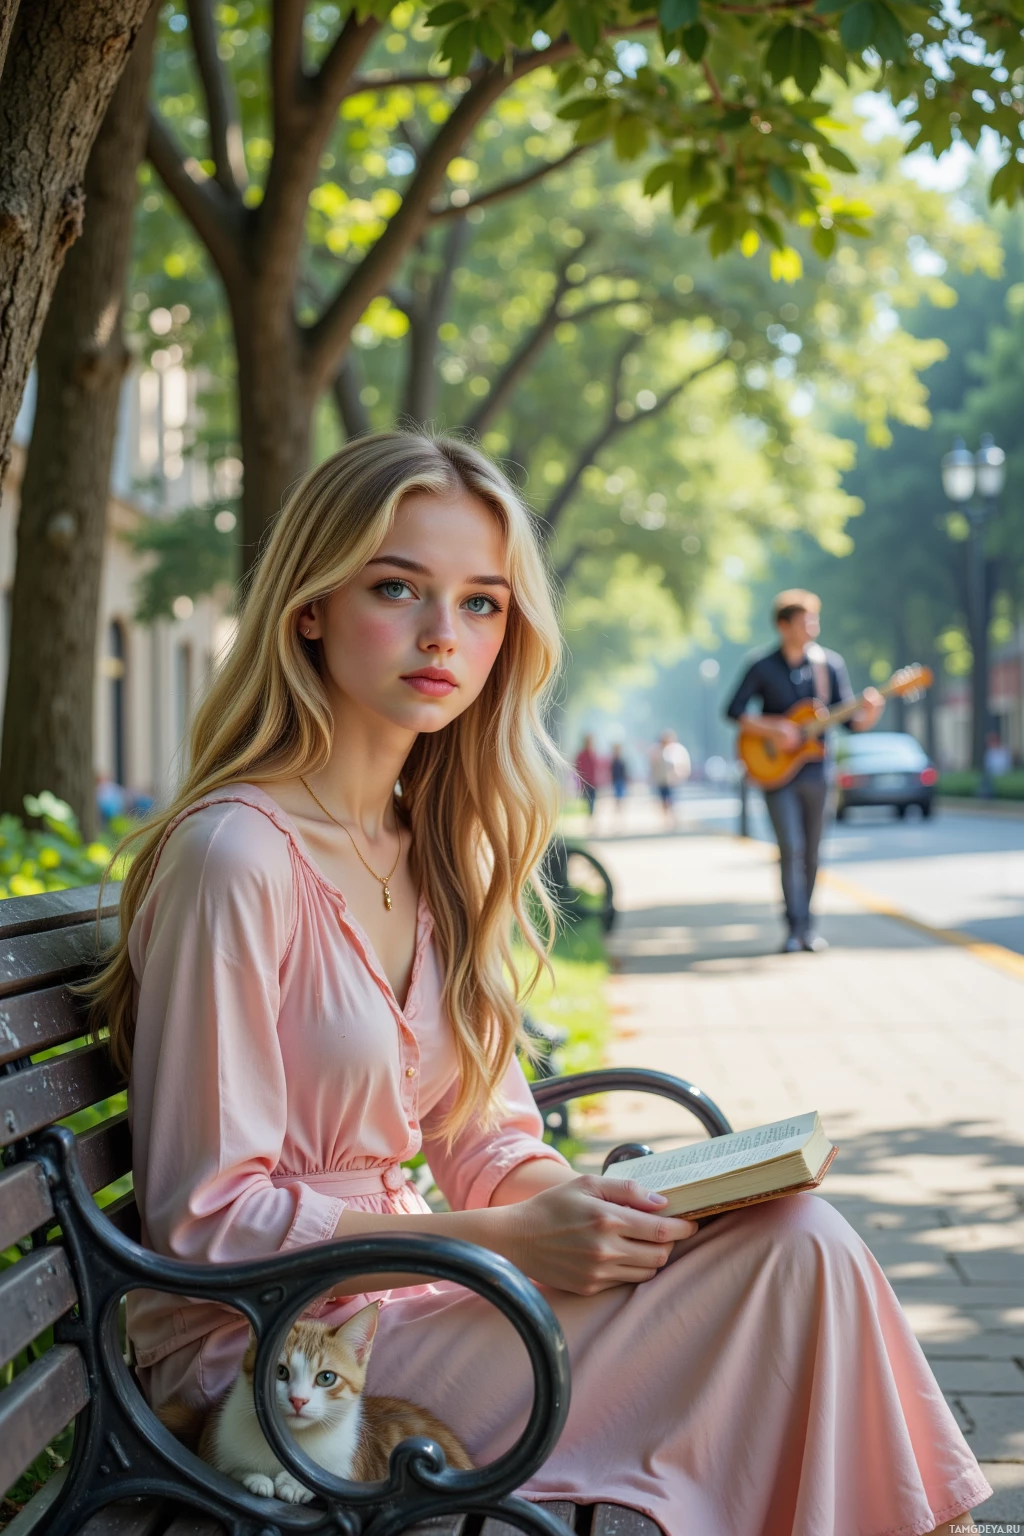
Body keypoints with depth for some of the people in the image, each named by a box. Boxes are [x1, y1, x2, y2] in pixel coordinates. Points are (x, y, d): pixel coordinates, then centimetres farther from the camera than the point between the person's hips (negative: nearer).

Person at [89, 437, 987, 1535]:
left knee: (797, 1239, -12)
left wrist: (585, 1201, -9)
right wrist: (512, 1240, -21)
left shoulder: (439, 849, 8)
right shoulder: (237, 857, -18)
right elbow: (206, 1220, -17)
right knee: (794, 1255, -16)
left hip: (389, 1288, 8)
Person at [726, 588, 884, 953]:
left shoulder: (830, 664, 0)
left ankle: (806, 927, 19)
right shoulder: (763, 668, -4)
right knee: (791, 848, -12)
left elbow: (851, 721, 1)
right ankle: (796, 928, -10)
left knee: (810, 853, 8)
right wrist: (772, 729, -19)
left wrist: (869, 713, -21)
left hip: (813, 770, 2)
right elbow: (734, 710, -6)